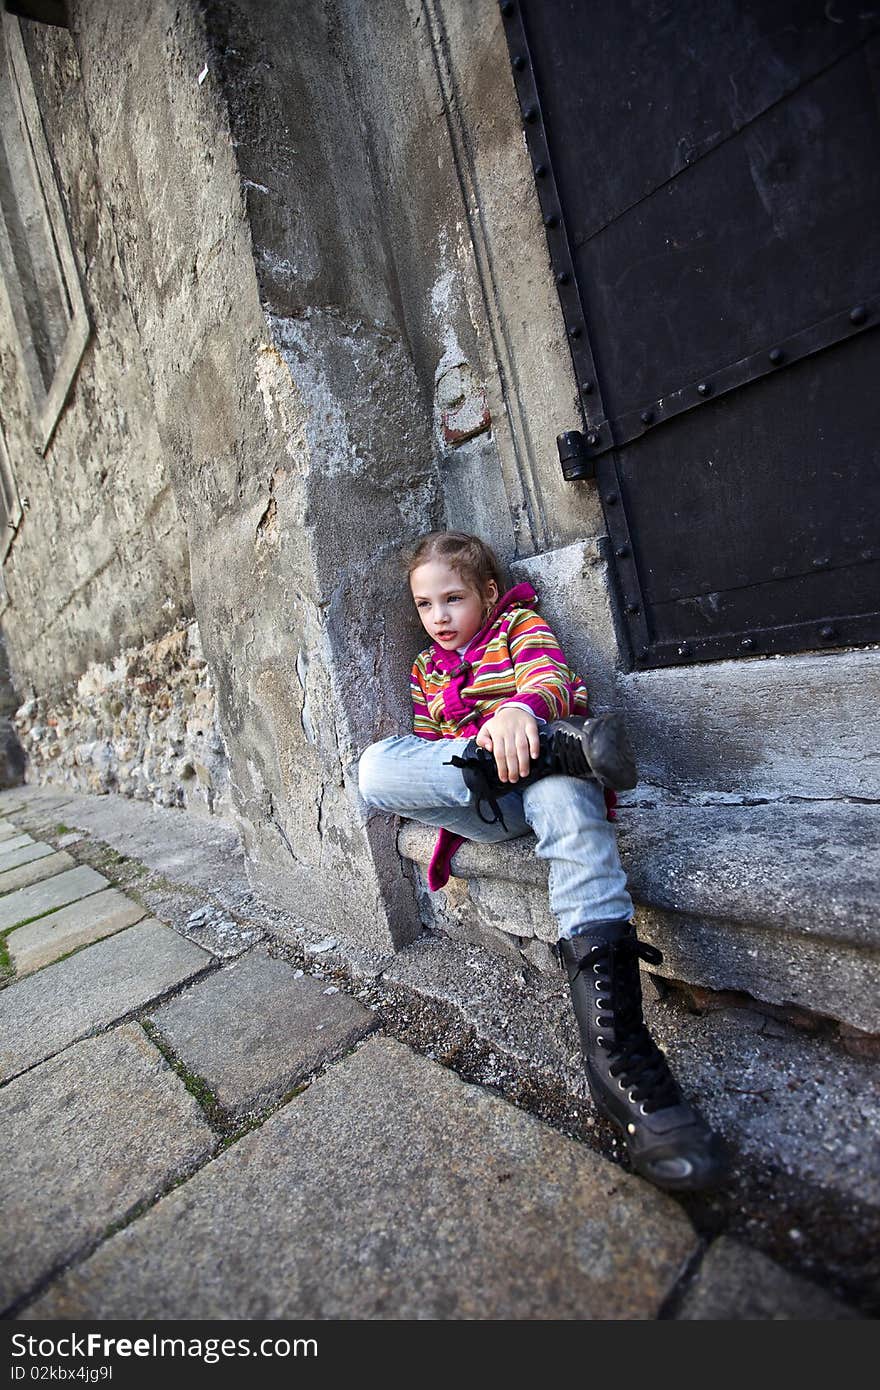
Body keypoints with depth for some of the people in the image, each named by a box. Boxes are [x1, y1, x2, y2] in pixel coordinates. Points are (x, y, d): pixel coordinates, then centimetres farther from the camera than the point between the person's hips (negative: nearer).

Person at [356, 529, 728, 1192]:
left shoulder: (521, 625, 10)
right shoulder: (428, 670, 25)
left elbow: (547, 675, -13)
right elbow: (433, 747, 21)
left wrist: (521, 706, -38)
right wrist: (445, 838, 8)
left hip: (538, 778, -3)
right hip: (482, 806, 4)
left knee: (562, 794, -42)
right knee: (375, 767, -24)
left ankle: (614, 1040, -45)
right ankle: (561, 750, -30)